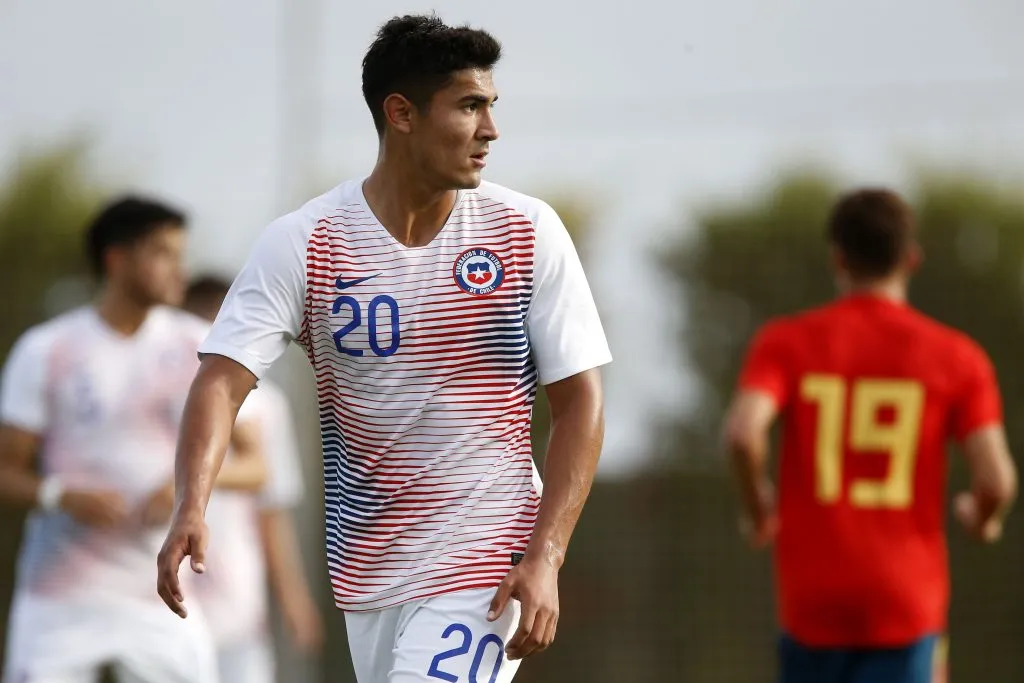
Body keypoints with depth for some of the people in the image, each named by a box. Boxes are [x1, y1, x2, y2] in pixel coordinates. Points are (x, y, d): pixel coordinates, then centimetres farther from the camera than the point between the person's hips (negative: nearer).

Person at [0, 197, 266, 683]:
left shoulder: (199, 347, 6)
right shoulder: (45, 352, 0)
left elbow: (253, 466, 7)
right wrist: (63, 496, -20)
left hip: (160, 602, 2)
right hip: (61, 599, -2)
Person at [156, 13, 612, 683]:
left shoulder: (528, 232, -3)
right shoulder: (302, 243, -5)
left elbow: (579, 401, -1)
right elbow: (223, 378, -13)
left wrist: (545, 558, -11)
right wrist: (191, 509, -31)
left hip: (487, 556, -2)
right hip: (366, 570, 2)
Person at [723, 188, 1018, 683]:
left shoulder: (785, 341, 1)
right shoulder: (957, 357, 1)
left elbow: (743, 433, -17)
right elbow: (996, 480, -8)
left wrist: (758, 509, 3)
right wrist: (982, 517, 15)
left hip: (813, 600, 1)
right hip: (906, 604, -1)